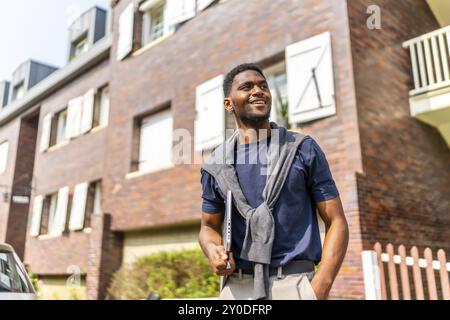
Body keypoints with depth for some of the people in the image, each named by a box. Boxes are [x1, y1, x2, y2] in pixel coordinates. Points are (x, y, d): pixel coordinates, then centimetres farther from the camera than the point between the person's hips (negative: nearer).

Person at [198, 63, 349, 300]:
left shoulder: (303, 149, 0)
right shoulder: (216, 165, 5)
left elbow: (336, 222, -1)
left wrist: (319, 290, -12)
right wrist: (213, 252, -7)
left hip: (294, 283, -2)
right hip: (236, 287, 2)